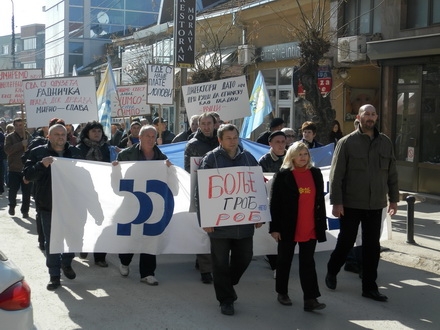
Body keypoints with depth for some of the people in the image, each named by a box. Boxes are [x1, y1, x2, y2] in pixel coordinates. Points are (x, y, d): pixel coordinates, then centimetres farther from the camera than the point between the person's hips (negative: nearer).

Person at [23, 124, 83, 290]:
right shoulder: (38, 152, -2)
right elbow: (27, 174, -8)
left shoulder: (74, 152, 7)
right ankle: (54, 275, 12)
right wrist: (41, 165, -24)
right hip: (48, 205, -2)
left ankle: (66, 263, 36)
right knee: (52, 241, 3)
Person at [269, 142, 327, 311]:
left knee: (308, 263, 2)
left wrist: (322, 224, 9)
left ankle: (310, 299, 1)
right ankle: (282, 293, 27)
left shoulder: (316, 173, 7)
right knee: (284, 261, 12)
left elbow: (320, 200, 12)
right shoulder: (282, 175, -5)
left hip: (310, 228, 3)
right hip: (288, 228, -3)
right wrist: (274, 227, -10)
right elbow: (275, 202, -6)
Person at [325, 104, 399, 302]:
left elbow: (392, 173, 10)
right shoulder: (347, 142, -7)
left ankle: (369, 286, 18)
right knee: (346, 243, 8)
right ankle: (331, 273, 32)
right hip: (351, 204, -3)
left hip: (375, 204, 3)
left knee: (372, 246, 7)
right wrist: (336, 202, -13)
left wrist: (393, 198, 8)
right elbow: (336, 174, -9)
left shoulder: (386, 142, 6)